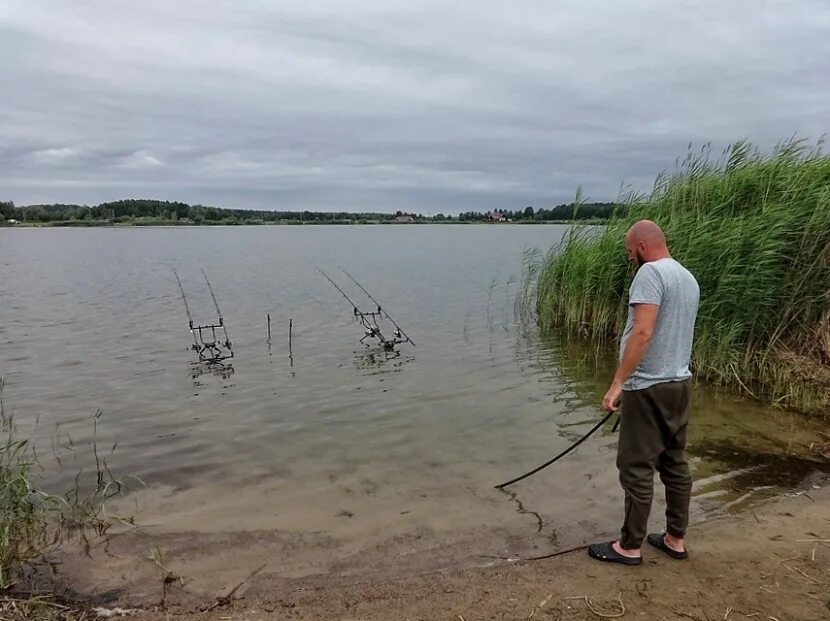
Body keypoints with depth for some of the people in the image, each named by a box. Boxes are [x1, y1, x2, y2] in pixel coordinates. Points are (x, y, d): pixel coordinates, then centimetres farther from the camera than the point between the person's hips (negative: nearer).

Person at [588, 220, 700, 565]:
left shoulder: (651, 272, -15)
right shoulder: (689, 278, 14)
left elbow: (643, 332, -25)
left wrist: (617, 384, -23)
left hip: (649, 387, -9)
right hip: (679, 383, 9)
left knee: (637, 469, 0)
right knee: (675, 463, 15)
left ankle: (629, 547, 10)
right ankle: (675, 539, 26)